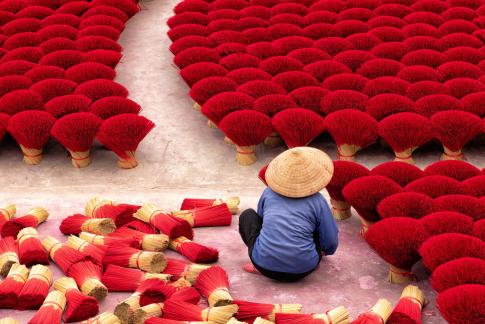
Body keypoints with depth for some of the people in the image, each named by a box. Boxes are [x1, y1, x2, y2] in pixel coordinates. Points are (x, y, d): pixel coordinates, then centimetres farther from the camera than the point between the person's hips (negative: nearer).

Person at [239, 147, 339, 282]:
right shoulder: (317, 201, 1)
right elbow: (331, 243, 5)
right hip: (302, 270, 0)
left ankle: (259, 264, 7)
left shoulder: (269, 192, 8)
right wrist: (327, 251, 30)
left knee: (247, 215, 21)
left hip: (265, 265, 0)